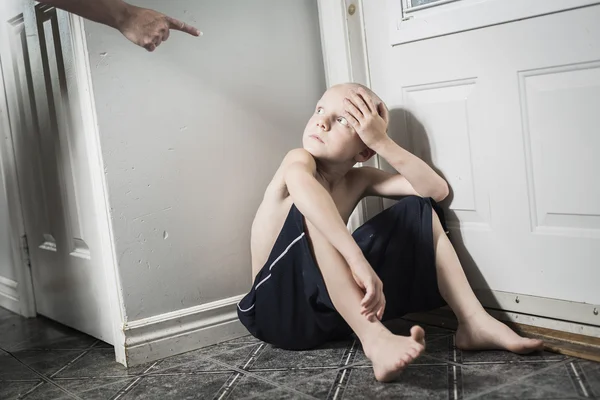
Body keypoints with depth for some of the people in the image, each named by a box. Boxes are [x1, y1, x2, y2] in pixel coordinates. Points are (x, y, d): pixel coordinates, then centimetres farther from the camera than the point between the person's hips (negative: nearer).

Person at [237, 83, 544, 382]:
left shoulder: (358, 179, 5)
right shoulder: (299, 159, -13)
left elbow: (436, 189, -5)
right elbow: (301, 183, -41)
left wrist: (382, 142, -15)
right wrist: (358, 261, -51)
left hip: (330, 308, 6)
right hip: (278, 309, -6)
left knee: (419, 209, 2)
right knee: (311, 208, -34)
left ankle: (474, 323, -7)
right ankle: (373, 337, -43)